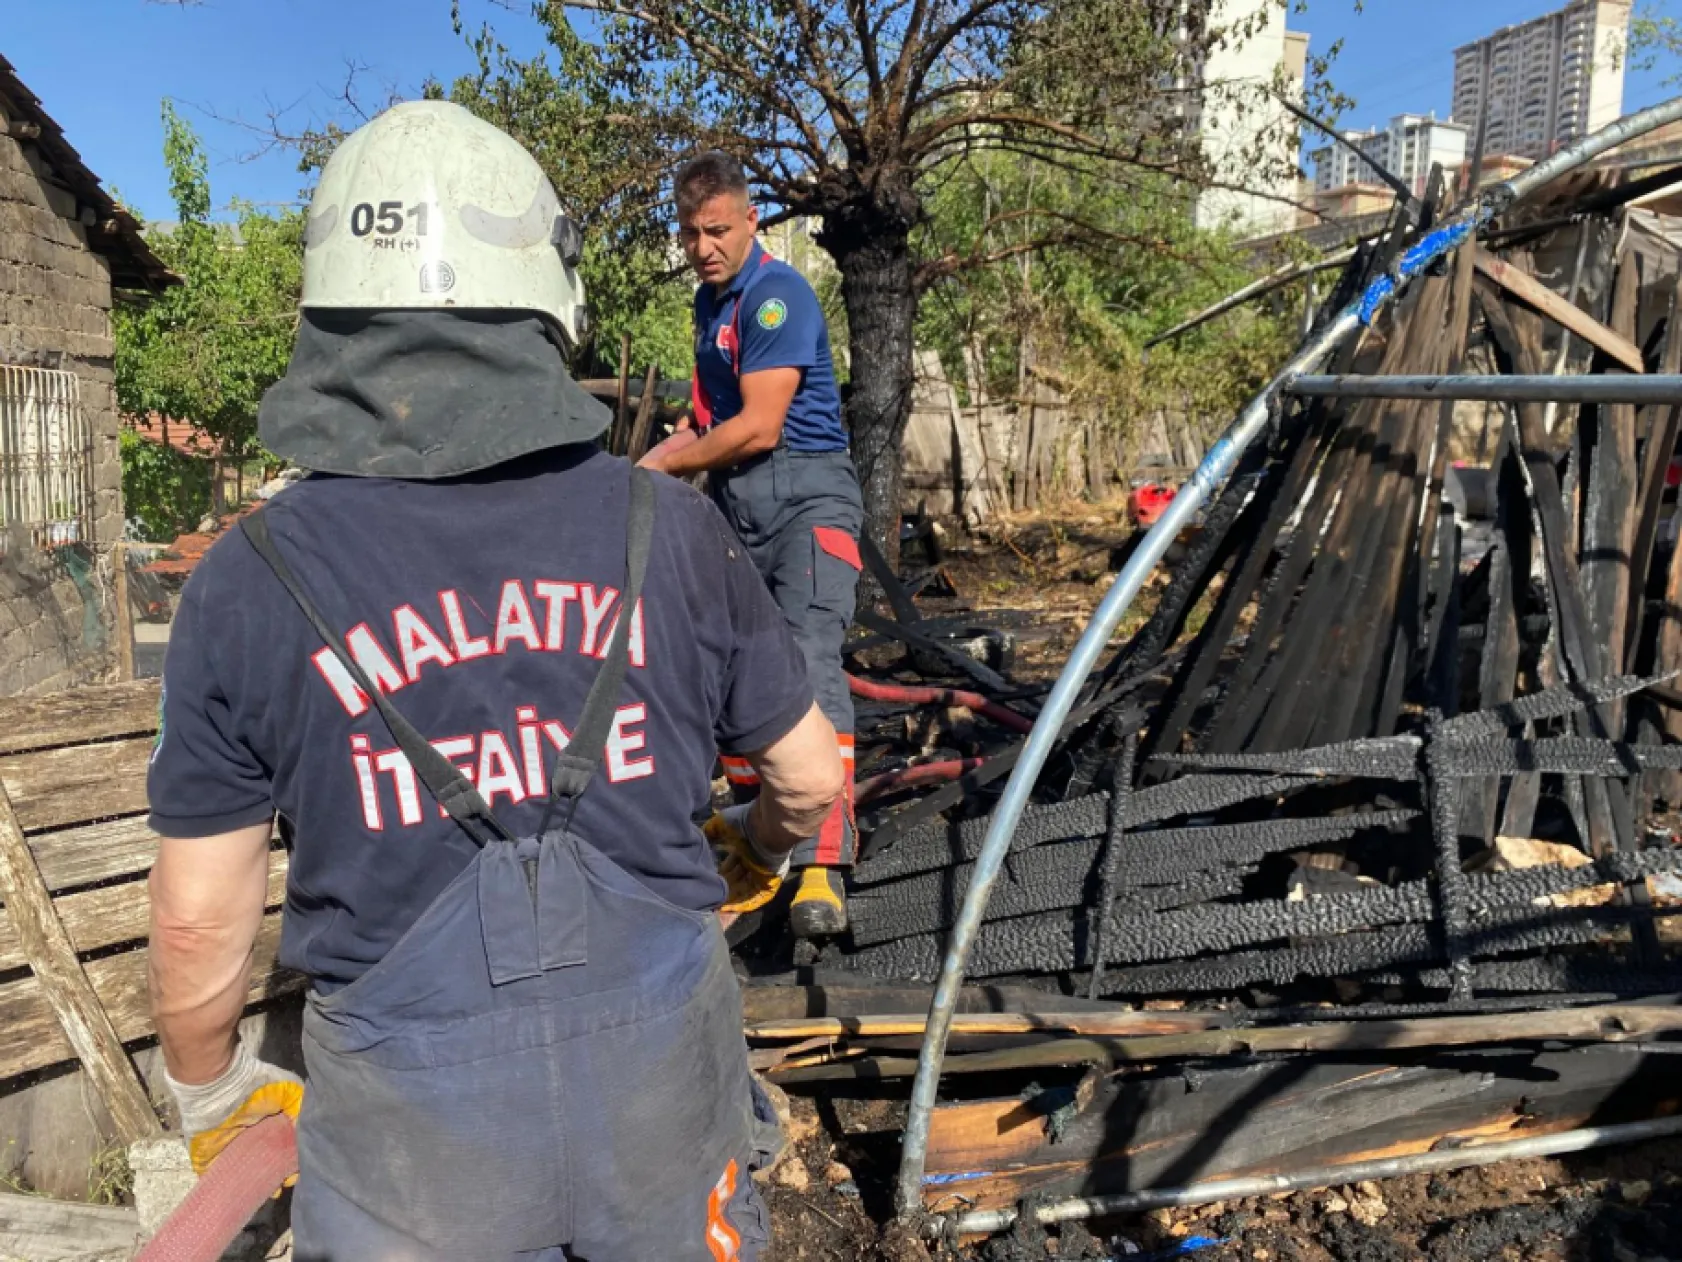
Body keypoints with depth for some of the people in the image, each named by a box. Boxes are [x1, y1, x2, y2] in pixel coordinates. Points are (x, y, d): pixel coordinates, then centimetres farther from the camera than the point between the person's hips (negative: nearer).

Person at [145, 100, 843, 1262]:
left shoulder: (250, 583, -12)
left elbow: (200, 915, -4)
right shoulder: (671, 530, -11)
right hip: (662, 1093, 1)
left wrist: (212, 1091, 15)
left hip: (419, 1134, 0)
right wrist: (756, 851, 23)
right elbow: (811, 776, 0)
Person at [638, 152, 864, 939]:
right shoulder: (709, 299, 18)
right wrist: (678, 446, 9)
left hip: (805, 495, -9)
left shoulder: (777, 294, -11)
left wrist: (662, 466, -5)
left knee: (808, 663, -21)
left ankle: (823, 871, -25)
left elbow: (759, 428, -17)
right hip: (733, 502, 9)